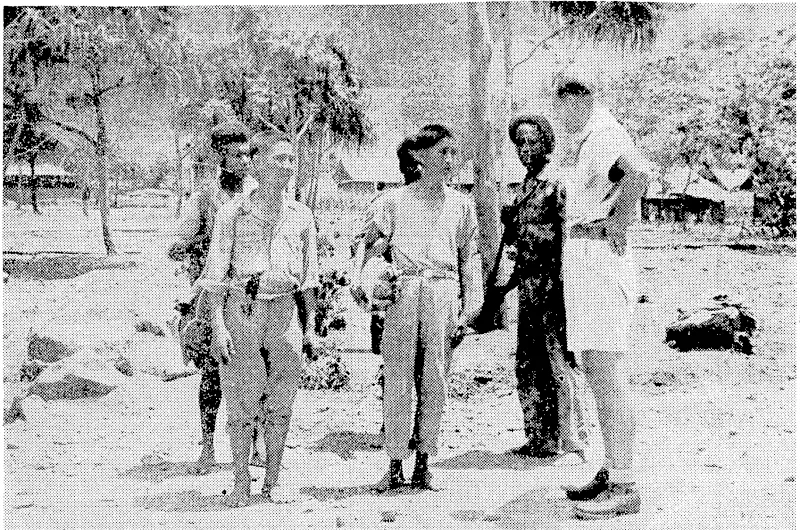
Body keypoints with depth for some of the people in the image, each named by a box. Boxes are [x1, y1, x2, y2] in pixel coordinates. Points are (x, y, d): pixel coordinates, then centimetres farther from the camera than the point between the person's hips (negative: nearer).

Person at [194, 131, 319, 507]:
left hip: (284, 309, 3)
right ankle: (241, 483, 9)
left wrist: (312, 321, 9)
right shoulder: (233, 213, 0)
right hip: (241, 307, -3)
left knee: (281, 399, 4)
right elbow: (216, 271, -3)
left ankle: (273, 481, 15)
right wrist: (217, 325, -10)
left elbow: (309, 273, 15)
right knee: (240, 397, -1)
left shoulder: (301, 215, 10)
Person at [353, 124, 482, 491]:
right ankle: (395, 465, 4)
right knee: (397, 380, -4)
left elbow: (469, 257, 15)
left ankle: (423, 464, 8)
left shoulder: (461, 204, 15)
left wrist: (469, 307, 7)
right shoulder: (396, 200, 10)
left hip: (444, 293, 1)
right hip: (403, 292, -1)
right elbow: (369, 245, 12)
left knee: (435, 381, -1)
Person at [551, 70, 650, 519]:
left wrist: (619, 220, -22)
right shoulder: (581, 139, 20)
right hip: (581, 255, 11)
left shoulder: (605, 132, -12)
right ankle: (611, 473, 22)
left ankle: (624, 487, -9)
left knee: (609, 371, -11)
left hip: (601, 252, -11)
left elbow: (639, 170, -34)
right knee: (595, 370, 14)